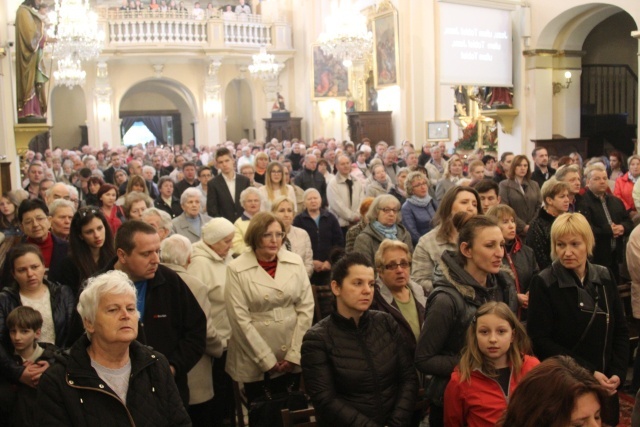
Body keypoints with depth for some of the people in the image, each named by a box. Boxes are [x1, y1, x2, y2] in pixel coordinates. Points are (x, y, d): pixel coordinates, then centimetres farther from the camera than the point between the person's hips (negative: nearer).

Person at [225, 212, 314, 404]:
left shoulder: (295, 262, 1)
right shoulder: (236, 269, -8)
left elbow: (306, 308, 0)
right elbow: (240, 319, -10)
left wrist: (294, 354, -6)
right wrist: (267, 360, -11)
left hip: (292, 358, 2)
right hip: (255, 361, -2)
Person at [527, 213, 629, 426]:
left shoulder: (605, 277, 3)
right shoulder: (543, 283, -11)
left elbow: (621, 330, 8)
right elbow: (540, 340, -14)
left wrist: (617, 373, -6)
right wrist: (588, 372, -17)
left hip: (604, 387, 4)